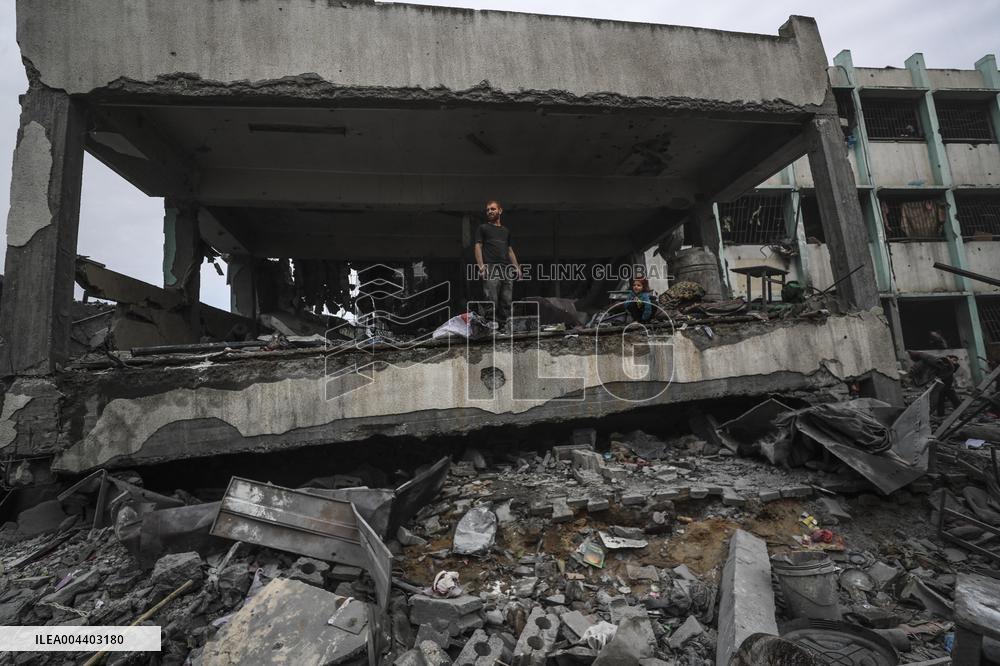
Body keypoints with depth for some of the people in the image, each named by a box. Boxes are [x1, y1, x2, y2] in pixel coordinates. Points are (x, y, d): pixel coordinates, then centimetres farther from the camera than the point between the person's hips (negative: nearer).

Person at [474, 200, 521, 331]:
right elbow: (478, 247, 3)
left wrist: (517, 267, 14)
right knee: (492, 301, -12)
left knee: (507, 301, -1)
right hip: (490, 268, -5)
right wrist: (481, 266, -11)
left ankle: (504, 326, 3)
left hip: (507, 269, 5)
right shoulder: (482, 228, 14)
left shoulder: (506, 231, 27)